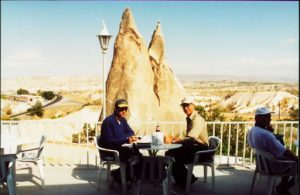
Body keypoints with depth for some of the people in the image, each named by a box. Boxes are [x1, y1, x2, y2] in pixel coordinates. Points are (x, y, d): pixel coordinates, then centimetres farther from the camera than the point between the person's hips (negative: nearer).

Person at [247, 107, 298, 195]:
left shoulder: (251, 131, -3)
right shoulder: (265, 134, -34)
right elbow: (284, 152, -28)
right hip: (274, 166, -9)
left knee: (290, 158, 29)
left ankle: (283, 185, 32)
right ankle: (283, 187, 17)